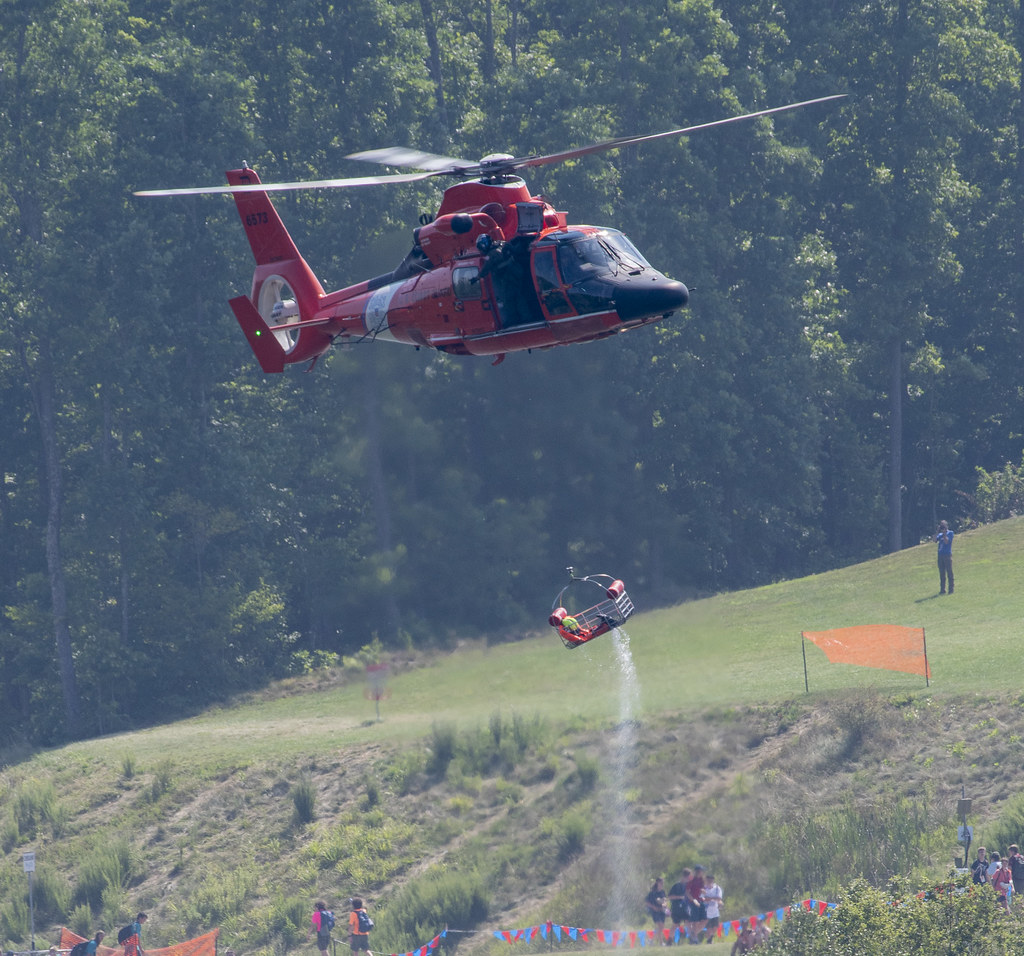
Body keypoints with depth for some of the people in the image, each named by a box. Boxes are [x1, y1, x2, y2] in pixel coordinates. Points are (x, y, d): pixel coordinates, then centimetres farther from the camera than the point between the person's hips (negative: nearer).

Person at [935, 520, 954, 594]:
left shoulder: (950, 533, 0)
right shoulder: (940, 535, 15)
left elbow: (946, 541, -12)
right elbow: (935, 540, 1)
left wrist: (944, 533, -12)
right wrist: (937, 532, -4)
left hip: (947, 555, -6)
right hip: (940, 555, 6)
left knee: (949, 573, -4)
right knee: (942, 574, 6)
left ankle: (951, 589, -2)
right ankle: (942, 589, 10)